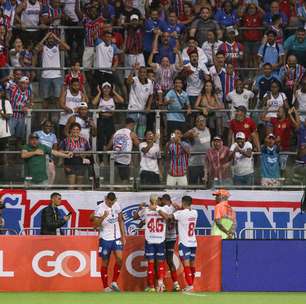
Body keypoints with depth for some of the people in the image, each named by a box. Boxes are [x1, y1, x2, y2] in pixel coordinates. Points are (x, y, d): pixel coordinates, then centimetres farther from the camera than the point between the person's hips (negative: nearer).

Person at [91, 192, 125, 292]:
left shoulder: (117, 205, 2)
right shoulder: (100, 208, -14)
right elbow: (95, 225, -16)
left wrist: (123, 236, 10)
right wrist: (103, 217, -32)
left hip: (117, 237, 4)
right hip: (105, 239, -4)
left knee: (119, 258, -13)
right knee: (105, 263, 2)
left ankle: (114, 283, -1)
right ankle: (106, 287, 9)